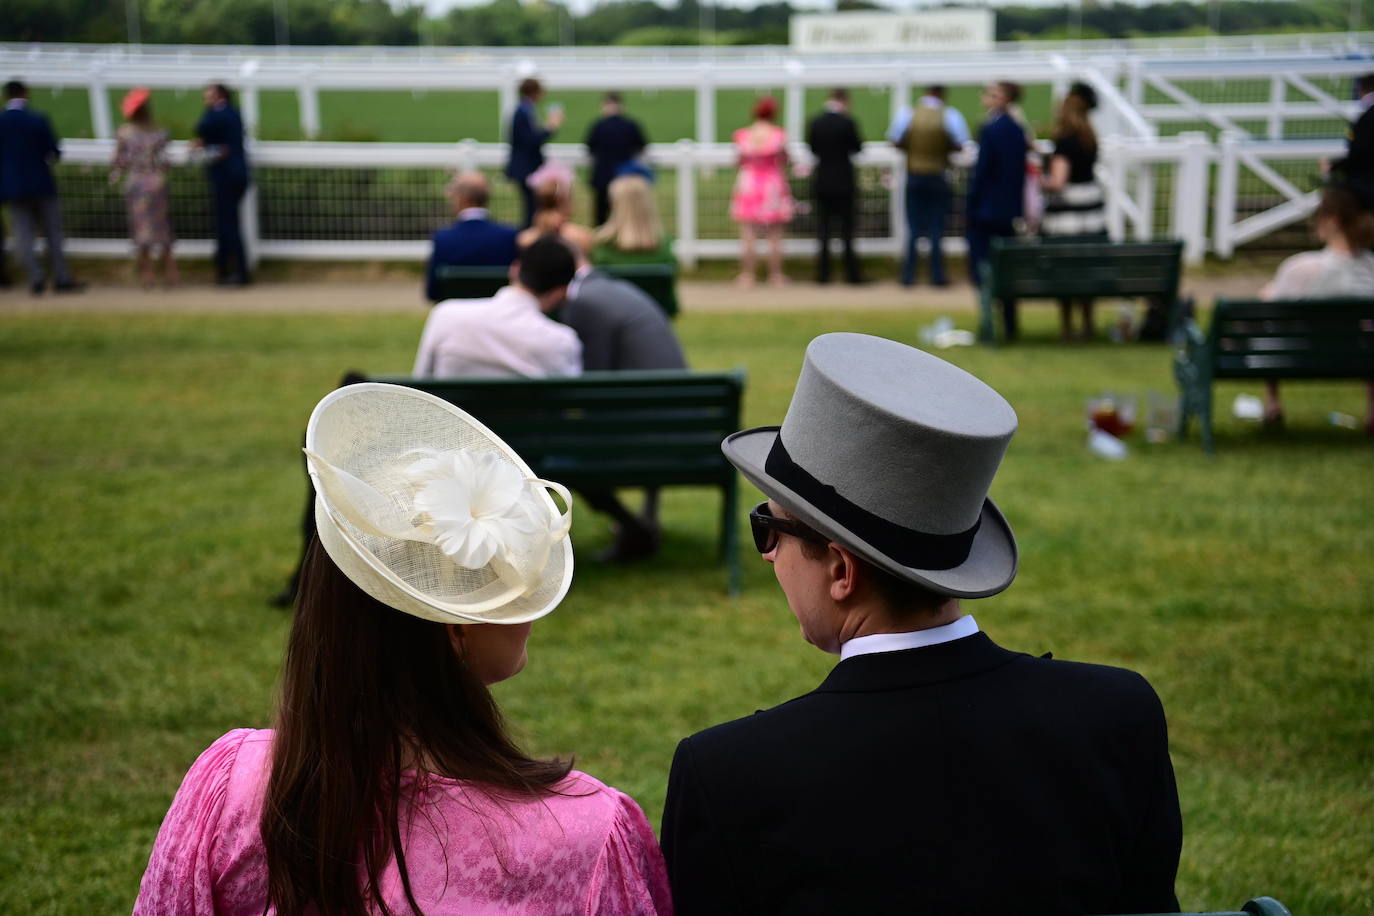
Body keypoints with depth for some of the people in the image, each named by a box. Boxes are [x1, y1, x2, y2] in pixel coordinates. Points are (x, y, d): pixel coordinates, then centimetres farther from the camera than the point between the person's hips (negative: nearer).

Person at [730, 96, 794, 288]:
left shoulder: (742, 135, -4)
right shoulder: (779, 135, -9)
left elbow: (740, 162, 5)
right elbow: (783, 162, -3)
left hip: (747, 184, 1)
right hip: (773, 184, -1)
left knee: (747, 235, 5)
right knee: (774, 236, 6)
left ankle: (746, 276, 5)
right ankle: (776, 276, 9)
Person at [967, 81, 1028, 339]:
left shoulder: (990, 129, -15)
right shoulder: (1018, 130, 7)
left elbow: (981, 171, -15)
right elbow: (1022, 170, 12)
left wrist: (970, 207, -8)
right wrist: (1016, 206, 18)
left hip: (986, 210, -7)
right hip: (1010, 211, 7)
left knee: (981, 268, 0)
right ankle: (1009, 325, 13)